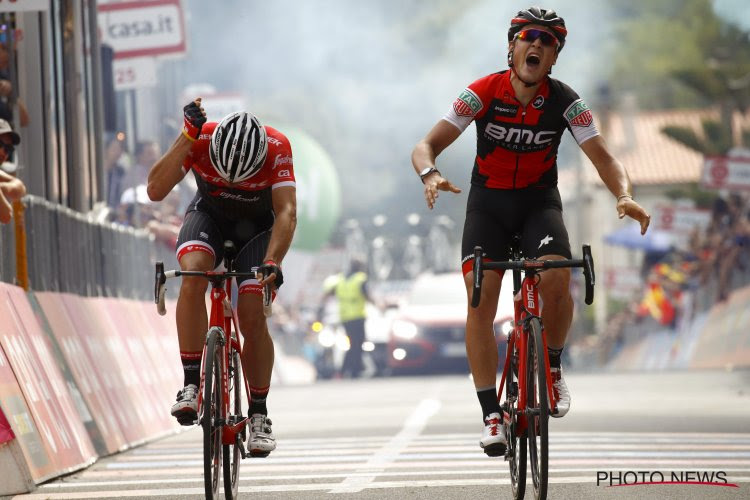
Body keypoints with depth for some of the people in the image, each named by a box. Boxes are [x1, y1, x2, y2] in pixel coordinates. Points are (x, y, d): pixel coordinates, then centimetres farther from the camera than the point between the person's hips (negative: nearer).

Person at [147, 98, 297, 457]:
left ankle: (259, 415, 1)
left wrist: (272, 262, -51)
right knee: (193, 273, -32)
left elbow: (287, 212, -36)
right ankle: (191, 385, -29)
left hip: (257, 226, 0)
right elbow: (156, 190, -37)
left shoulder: (277, 148, -32)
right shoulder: (200, 140, -30)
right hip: (209, 216, 0)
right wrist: (187, 136, -44)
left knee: (252, 318, -15)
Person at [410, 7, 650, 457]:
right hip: (488, 202, 0)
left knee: (557, 279, -27)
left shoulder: (565, 102, -13)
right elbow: (427, 145, -16)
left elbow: (604, 157, -15)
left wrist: (625, 196, -35)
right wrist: (431, 175, -39)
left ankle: (552, 368, 0)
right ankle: (491, 414, -10)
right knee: (480, 301, -16)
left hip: (539, 201, 0)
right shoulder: (483, 94, -15)